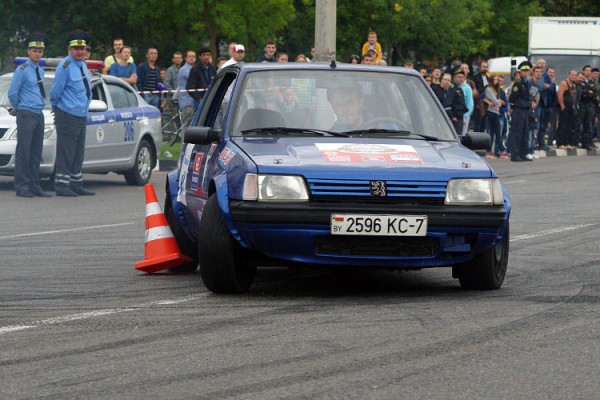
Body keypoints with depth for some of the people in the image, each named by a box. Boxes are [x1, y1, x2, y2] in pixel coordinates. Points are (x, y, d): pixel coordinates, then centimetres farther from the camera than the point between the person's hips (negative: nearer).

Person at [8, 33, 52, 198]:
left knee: (36, 153, 7)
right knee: (23, 151, -8)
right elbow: (12, 93, -8)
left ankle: (34, 186, 11)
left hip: (38, 115, 7)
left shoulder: (40, 71, 15)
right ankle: (21, 187, -9)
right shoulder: (22, 70, -8)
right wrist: (18, 108, 8)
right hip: (26, 115, -7)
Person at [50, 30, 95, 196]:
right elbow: (56, 91, -11)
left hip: (81, 116, 9)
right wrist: (56, 107, 5)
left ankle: (76, 184, 18)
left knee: (78, 153, 12)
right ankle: (61, 185, -6)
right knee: (66, 152, -8)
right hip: (67, 116, -9)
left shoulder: (83, 65, 14)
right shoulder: (66, 66, -14)